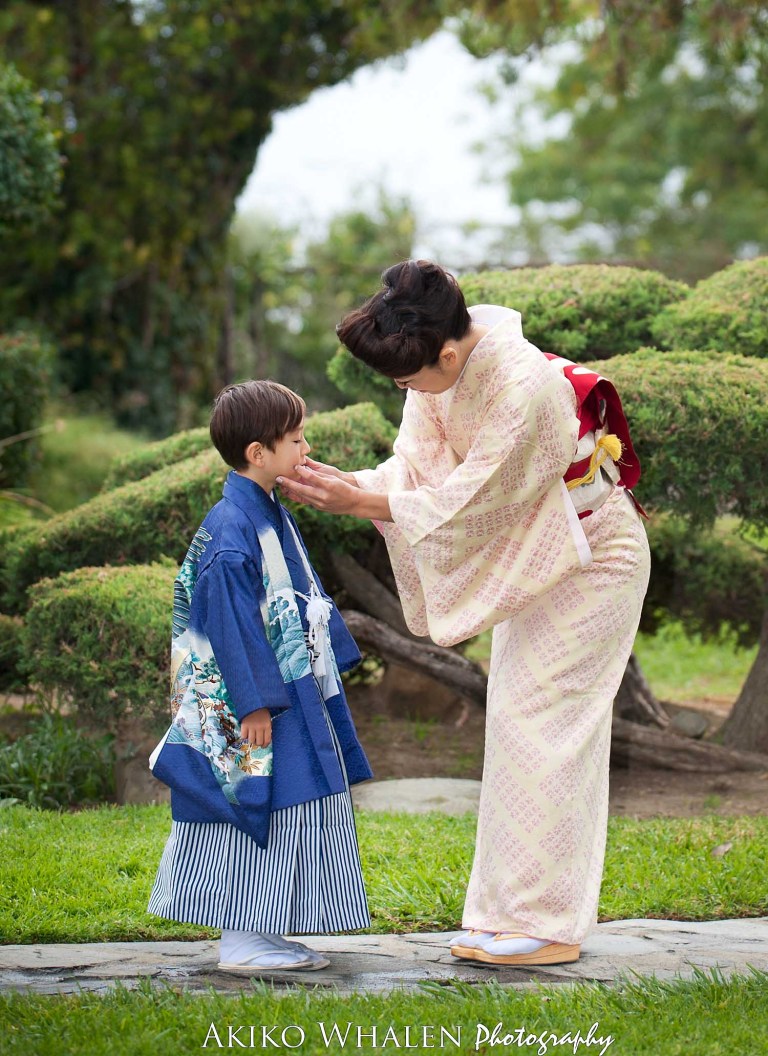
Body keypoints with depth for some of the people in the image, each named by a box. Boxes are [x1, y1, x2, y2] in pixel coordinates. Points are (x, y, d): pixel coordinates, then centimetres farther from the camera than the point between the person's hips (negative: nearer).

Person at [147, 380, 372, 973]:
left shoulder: (271, 515, 13)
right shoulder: (233, 525, -18)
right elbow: (229, 617, -21)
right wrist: (254, 700, -22)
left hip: (293, 695, 10)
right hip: (252, 704, -10)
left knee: (287, 818, 12)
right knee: (257, 813, -6)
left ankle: (262, 934, 18)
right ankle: (243, 941, 0)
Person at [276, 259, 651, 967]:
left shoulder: (525, 389, -34)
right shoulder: (448, 365, -8)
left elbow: (469, 502, -27)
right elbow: (419, 463, -4)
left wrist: (361, 501, -24)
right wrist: (347, 485, -21)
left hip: (592, 563, -9)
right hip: (536, 562, 9)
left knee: (534, 722, -10)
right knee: (517, 721, 10)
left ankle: (549, 926, -4)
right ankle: (513, 915, 17)